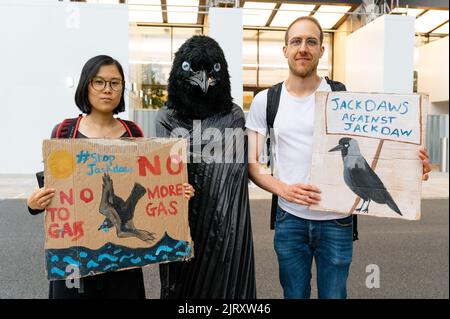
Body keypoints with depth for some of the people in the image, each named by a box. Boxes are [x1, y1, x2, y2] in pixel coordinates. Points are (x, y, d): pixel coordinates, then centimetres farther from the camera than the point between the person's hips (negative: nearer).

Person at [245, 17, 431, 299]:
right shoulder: (265, 101, 1)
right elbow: (251, 162, -1)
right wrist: (283, 189, -19)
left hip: (337, 221, 0)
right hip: (290, 220, 1)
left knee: (334, 294, 13)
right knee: (294, 294, 15)